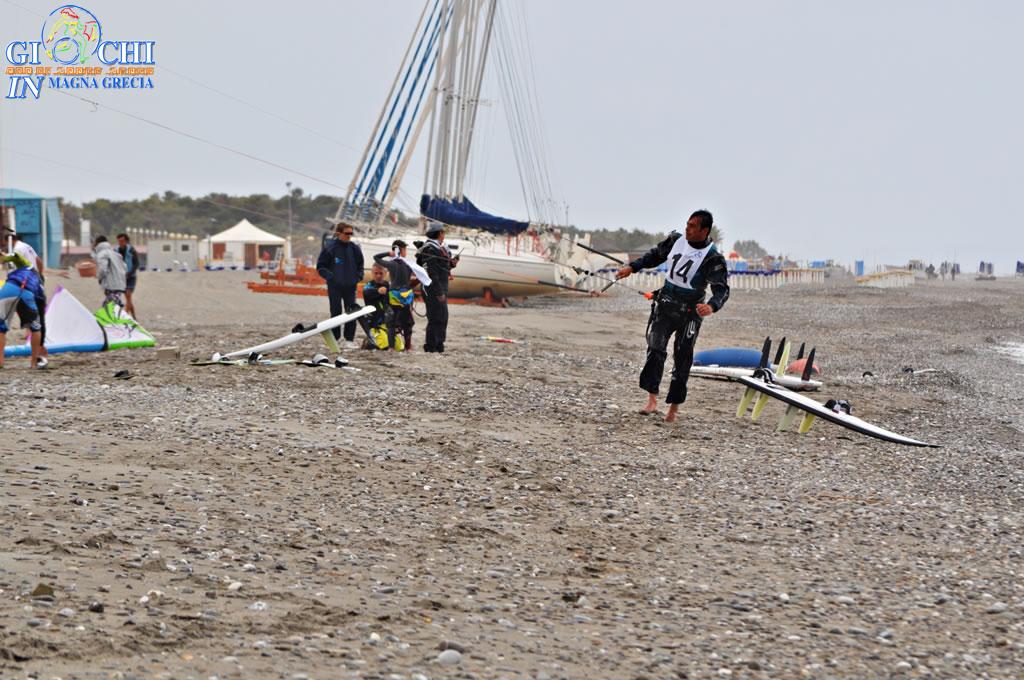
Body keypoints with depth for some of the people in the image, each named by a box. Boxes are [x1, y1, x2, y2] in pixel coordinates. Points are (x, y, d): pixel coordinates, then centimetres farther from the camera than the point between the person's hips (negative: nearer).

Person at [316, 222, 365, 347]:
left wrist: (358, 276, 2)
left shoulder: (354, 249, 3)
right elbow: (321, 267, -3)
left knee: (352, 312, 2)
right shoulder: (330, 248, -8)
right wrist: (329, 277, -13)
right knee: (336, 312, 2)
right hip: (334, 286, -3)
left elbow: (360, 265, 17)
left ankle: (350, 339, 9)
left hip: (350, 286, 3)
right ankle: (334, 338, 11)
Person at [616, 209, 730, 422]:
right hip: (665, 303, 3)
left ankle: (674, 407, 15)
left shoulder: (713, 259, -18)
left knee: (682, 360, 3)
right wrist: (632, 267, 5)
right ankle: (652, 400, -10)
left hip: (689, 311, -3)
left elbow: (722, 289, -26)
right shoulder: (676, 240, -2)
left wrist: (711, 306, -47)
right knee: (655, 350, -11)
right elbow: (656, 255, 15)